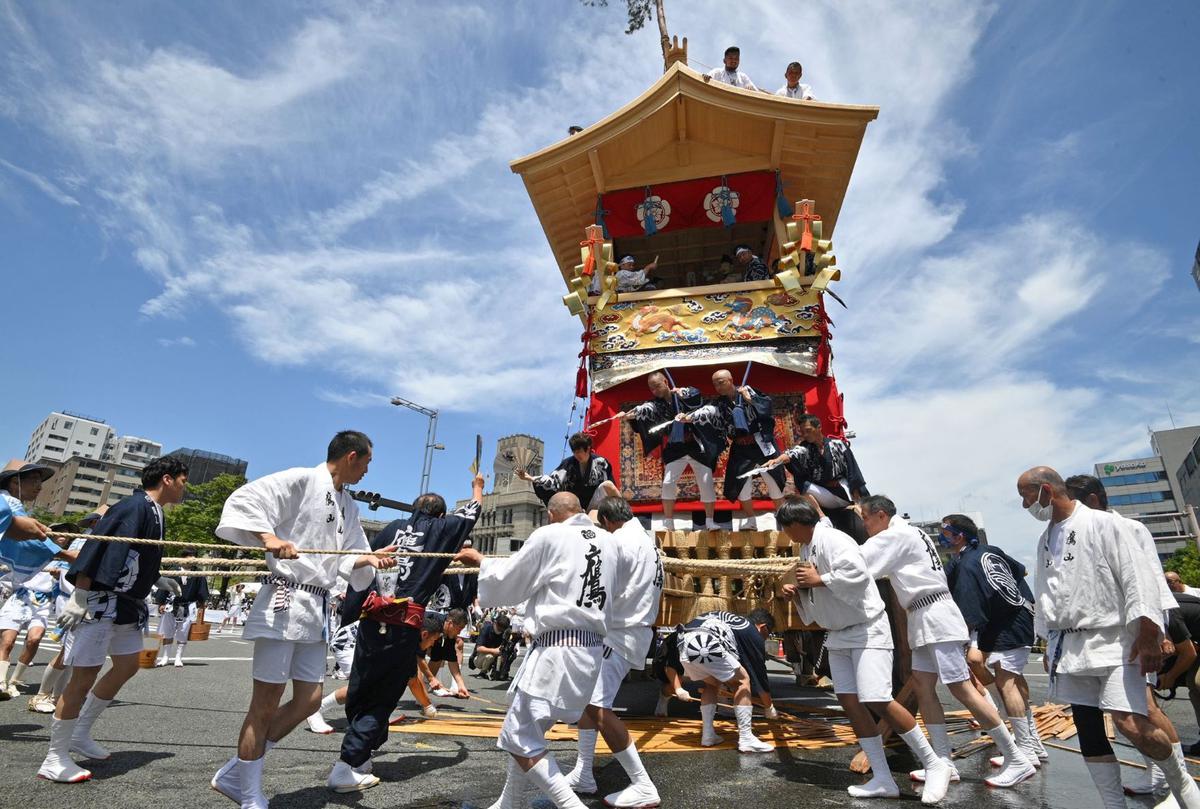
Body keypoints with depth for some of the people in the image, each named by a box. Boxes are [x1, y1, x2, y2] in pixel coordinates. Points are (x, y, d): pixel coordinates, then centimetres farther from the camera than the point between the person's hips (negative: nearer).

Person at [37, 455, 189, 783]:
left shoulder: (154, 512, 11)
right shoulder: (135, 506, -20)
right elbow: (100, 548, -26)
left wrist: (156, 579, 32)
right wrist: (79, 596, -28)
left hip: (127, 605, 10)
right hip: (100, 601, -10)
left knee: (127, 666, 17)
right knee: (84, 676, -2)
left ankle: (80, 734, 31)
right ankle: (54, 759, 12)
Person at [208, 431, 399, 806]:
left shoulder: (348, 505, 15)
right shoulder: (301, 480, -9)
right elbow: (243, 501, -15)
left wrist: (370, 558, -5)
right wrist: (268, 537, -28)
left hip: (316, 609, 8)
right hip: (284, 601, -8)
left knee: (307, 701, 12)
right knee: (266, 704, 4)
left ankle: (234, 774, 28)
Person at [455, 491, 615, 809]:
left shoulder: (549, 535, -8)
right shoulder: (607, 541, 8)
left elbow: (508, 582, 0)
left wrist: (480, 561, 17)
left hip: (558, 649, -8)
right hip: (592, 649, 8)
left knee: (519, 736, 1)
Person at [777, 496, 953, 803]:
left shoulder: (831, 539, -20)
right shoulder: (807, 548, 9)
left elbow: (858, 573, -35)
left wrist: (819, 579, -24)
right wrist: (796, 592, -1)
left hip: (866, 630, -9)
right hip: (837, 636, 9)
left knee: (877, 701, -12)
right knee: (850, 703, 5)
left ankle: (935, 765, 8)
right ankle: (882, 779, 14)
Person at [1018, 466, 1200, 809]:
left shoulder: (1103, 523, -6)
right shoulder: (1045, 540, 13)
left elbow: (1137, 577, -11)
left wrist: (1147, 635, -17)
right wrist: (1049, 645, 19)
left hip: (1111, 640, -6)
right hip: (1068, 647, 6)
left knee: (1130, 724, -15)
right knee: (1087, 730, 6)